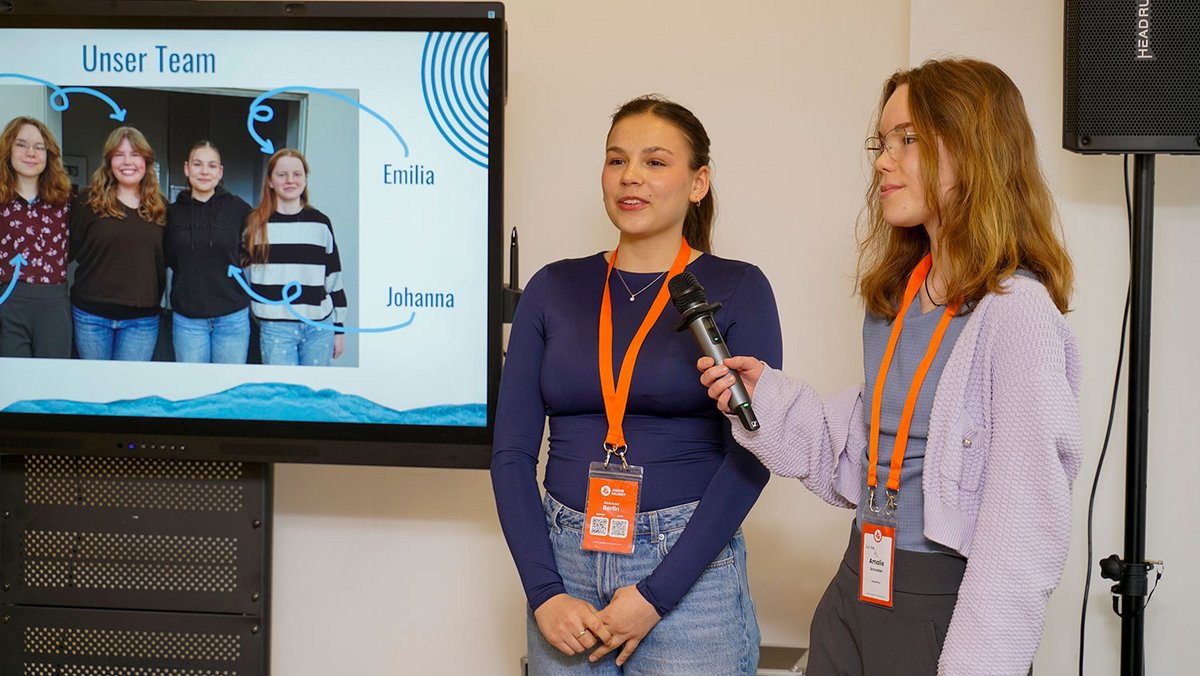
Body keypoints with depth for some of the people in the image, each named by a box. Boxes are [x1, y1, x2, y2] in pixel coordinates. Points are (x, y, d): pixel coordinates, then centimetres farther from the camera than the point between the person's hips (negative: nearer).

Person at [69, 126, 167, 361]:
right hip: (92, 314, -1)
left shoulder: (160, 207, 7)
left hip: (142, 318, 1)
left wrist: (155, 301, 6)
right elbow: (73, 250, -1)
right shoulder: (88, 201, -1)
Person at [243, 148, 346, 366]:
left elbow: (334, 279, 10)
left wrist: (339, 328, 9)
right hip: (275, 328, -1)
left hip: (320, 327, 1)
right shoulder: (255, 224, 3)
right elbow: (242, 274, 10)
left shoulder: (321, 223, 6)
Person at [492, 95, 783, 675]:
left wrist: (655, 595, -13)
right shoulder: (554, 288, 6)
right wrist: (544, 592, -8)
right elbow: (511, 451, 3)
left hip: (689, 567, -3)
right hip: (564, 560, 3)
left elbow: (751, 455, -8)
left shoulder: (737, 289, -2)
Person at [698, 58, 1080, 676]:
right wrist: (766, 399, 2)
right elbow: (862, 465, 12)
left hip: (946, 609, -7)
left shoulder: (1016, 312, -16)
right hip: (855, 592, 7)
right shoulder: (894, 299, 9)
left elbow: (1024, 529, -18)